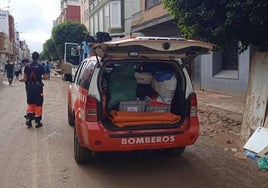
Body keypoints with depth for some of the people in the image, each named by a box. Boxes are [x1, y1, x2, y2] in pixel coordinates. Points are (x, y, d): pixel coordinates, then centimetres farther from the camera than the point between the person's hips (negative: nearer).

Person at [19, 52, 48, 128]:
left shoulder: (27, 67, -1)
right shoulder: (41, 67, -8)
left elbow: (25, 78, -2)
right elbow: (45, 77, -7)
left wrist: (21, 80, 19)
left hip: (29, 88, 3)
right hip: (38, 88, -3)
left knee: (30, 104, 17)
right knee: (38, 105, 5)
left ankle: (28, 120, 11)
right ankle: (37, 122, 9)